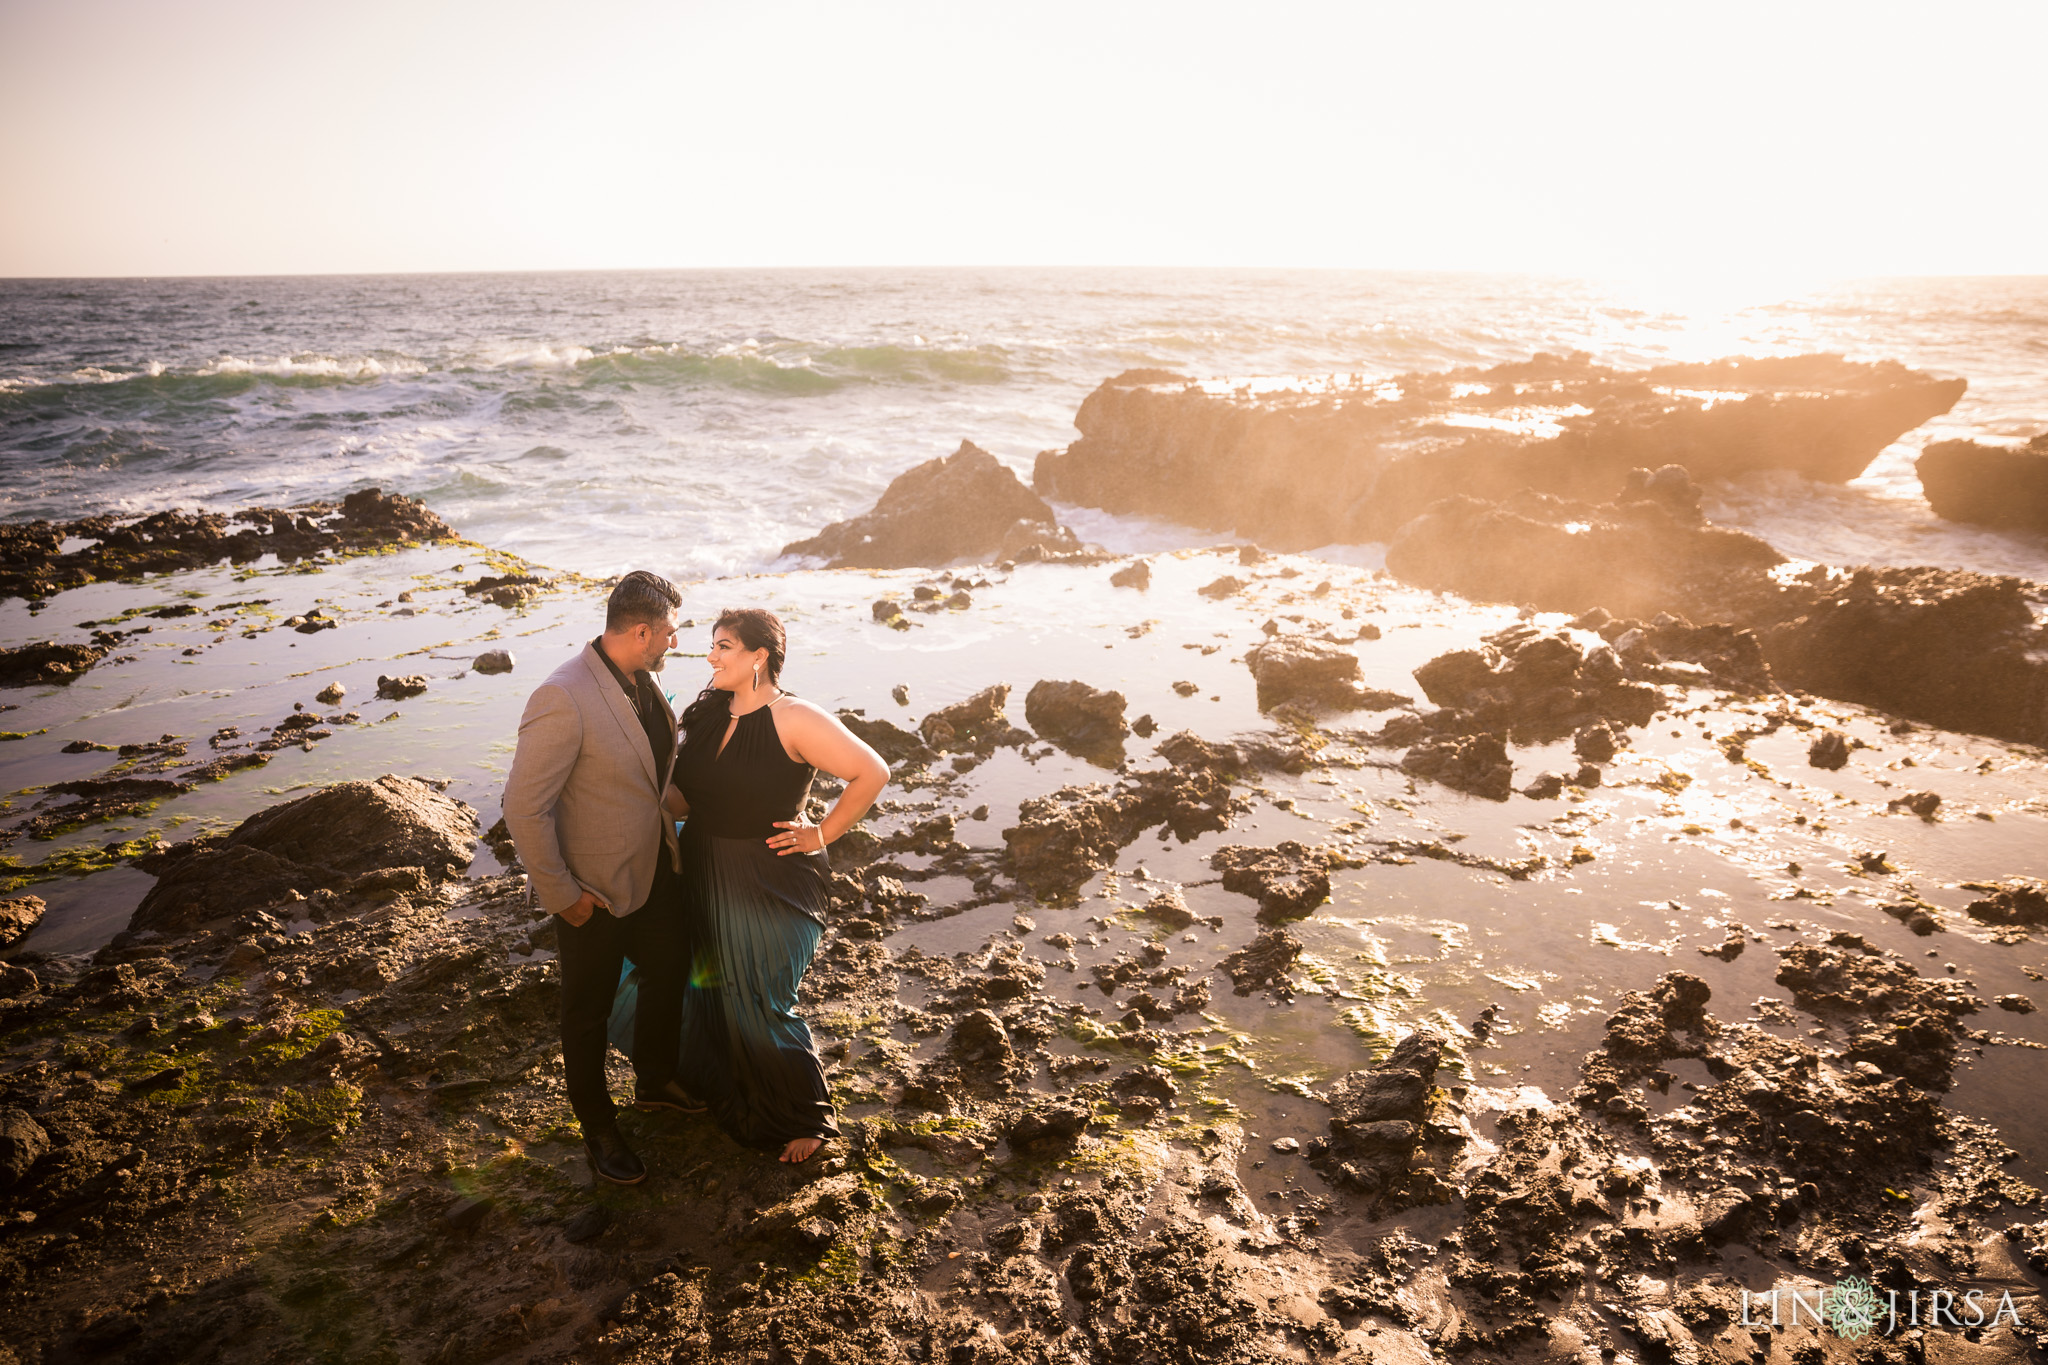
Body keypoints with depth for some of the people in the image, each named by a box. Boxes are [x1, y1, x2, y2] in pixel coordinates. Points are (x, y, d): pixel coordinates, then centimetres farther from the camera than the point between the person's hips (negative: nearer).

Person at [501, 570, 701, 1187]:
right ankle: (598, 1129, 37)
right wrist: (561, 895, -20)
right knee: (589, 1012, 14)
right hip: (595, 889, -8)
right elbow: (524, 806, -26)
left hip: (653, 869, 8)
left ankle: (655, 1080, 51)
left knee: (670, 969, 25)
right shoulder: (563, 699, -30)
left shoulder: (643, 680, -5)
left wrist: (669, 832, 8)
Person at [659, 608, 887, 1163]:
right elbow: (690, 799, 9)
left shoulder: (793, 718, -19)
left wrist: (821, 834, -15)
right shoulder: (709, 713, 2)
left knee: (760, 1007, 5)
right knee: (714, 990, 20)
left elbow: (872, 772, -20)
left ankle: (805, 1118, 28)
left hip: (771, 883, -7)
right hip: (707, 878, 7)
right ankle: (732, 1095, 46)